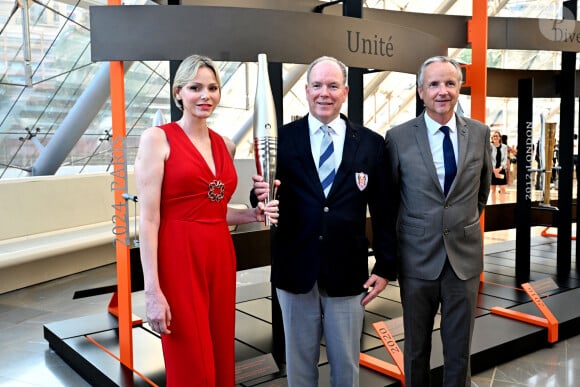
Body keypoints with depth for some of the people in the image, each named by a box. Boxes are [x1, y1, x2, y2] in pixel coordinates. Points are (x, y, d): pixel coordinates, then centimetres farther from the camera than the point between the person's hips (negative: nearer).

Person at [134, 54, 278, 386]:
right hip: (179, 260, -6)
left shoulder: (224, 144, 12)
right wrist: (153, 290, -17)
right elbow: (148, 219, -12)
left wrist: (255, 214, 1)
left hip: (221, 257, 6)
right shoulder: (157, 138, -6)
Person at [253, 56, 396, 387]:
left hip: (347, 272, 1)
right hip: (295, 270, 0)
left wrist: (385, 267, 2)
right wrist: (262, 195, -25)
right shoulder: (282, 138, -1)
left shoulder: (371, 143, 1)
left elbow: (383, 211, 3)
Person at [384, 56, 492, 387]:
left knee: (460, 348, 13)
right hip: (417, 257, -1)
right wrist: (393, 246, 9)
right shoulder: (398, 137, -7)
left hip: (465, 256, 2)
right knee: (416, 347, 14)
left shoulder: (479, 133, 0)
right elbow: (389, 199, 4)